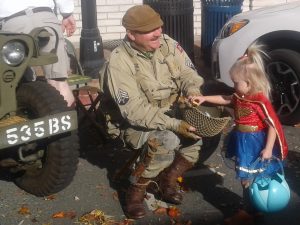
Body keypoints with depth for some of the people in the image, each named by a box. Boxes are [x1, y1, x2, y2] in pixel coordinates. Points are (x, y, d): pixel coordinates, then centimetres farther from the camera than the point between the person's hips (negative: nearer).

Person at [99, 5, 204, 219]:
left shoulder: (167, 43, -6)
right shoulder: (119, 63, -24)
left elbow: (188, 73, 0)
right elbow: (135, 111, -28)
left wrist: (193, 91, -25)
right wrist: (174, 125, -35)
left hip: (169, 113, 6)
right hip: (134, 123, -6)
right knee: (166, 141, -33)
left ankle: (167, 180, 6)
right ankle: (136, 189, -9)